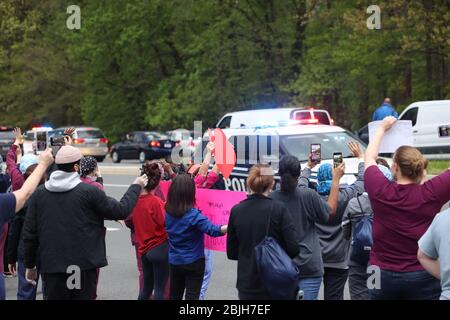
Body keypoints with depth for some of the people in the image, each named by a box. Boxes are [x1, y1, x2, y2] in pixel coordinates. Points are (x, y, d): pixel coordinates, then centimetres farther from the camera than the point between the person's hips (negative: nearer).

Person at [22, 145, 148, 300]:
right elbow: (121, 210, -2)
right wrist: (136, 186, 14)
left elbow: (29, 233, 3)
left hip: (51, 265, 3)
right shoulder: (90, 191, -9)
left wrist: (30, 265, 13)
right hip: (83, 265, -3)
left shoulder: (39, 193, 1)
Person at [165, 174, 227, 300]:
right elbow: (212, 230, -33)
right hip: (193, 262, -6)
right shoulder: (193, 215, -23)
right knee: (192, 296, 2)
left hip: (174, 262, 6)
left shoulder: (168, 212, -4)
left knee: (174, 296, 18)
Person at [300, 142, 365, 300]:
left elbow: (301, 183, 17)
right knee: (333, 296, 0)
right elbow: (362, 180, 6)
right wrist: (360, 157, 20)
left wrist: (308, 166, 31)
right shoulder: (345, 197, -11)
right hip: (337, 260, -2)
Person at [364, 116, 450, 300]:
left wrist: (382, 128, 25)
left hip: (382, 273, 2)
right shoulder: (431, 194, -14)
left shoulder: (380, 190, -8)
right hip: (423, 277, -2)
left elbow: (370, 157, 11)